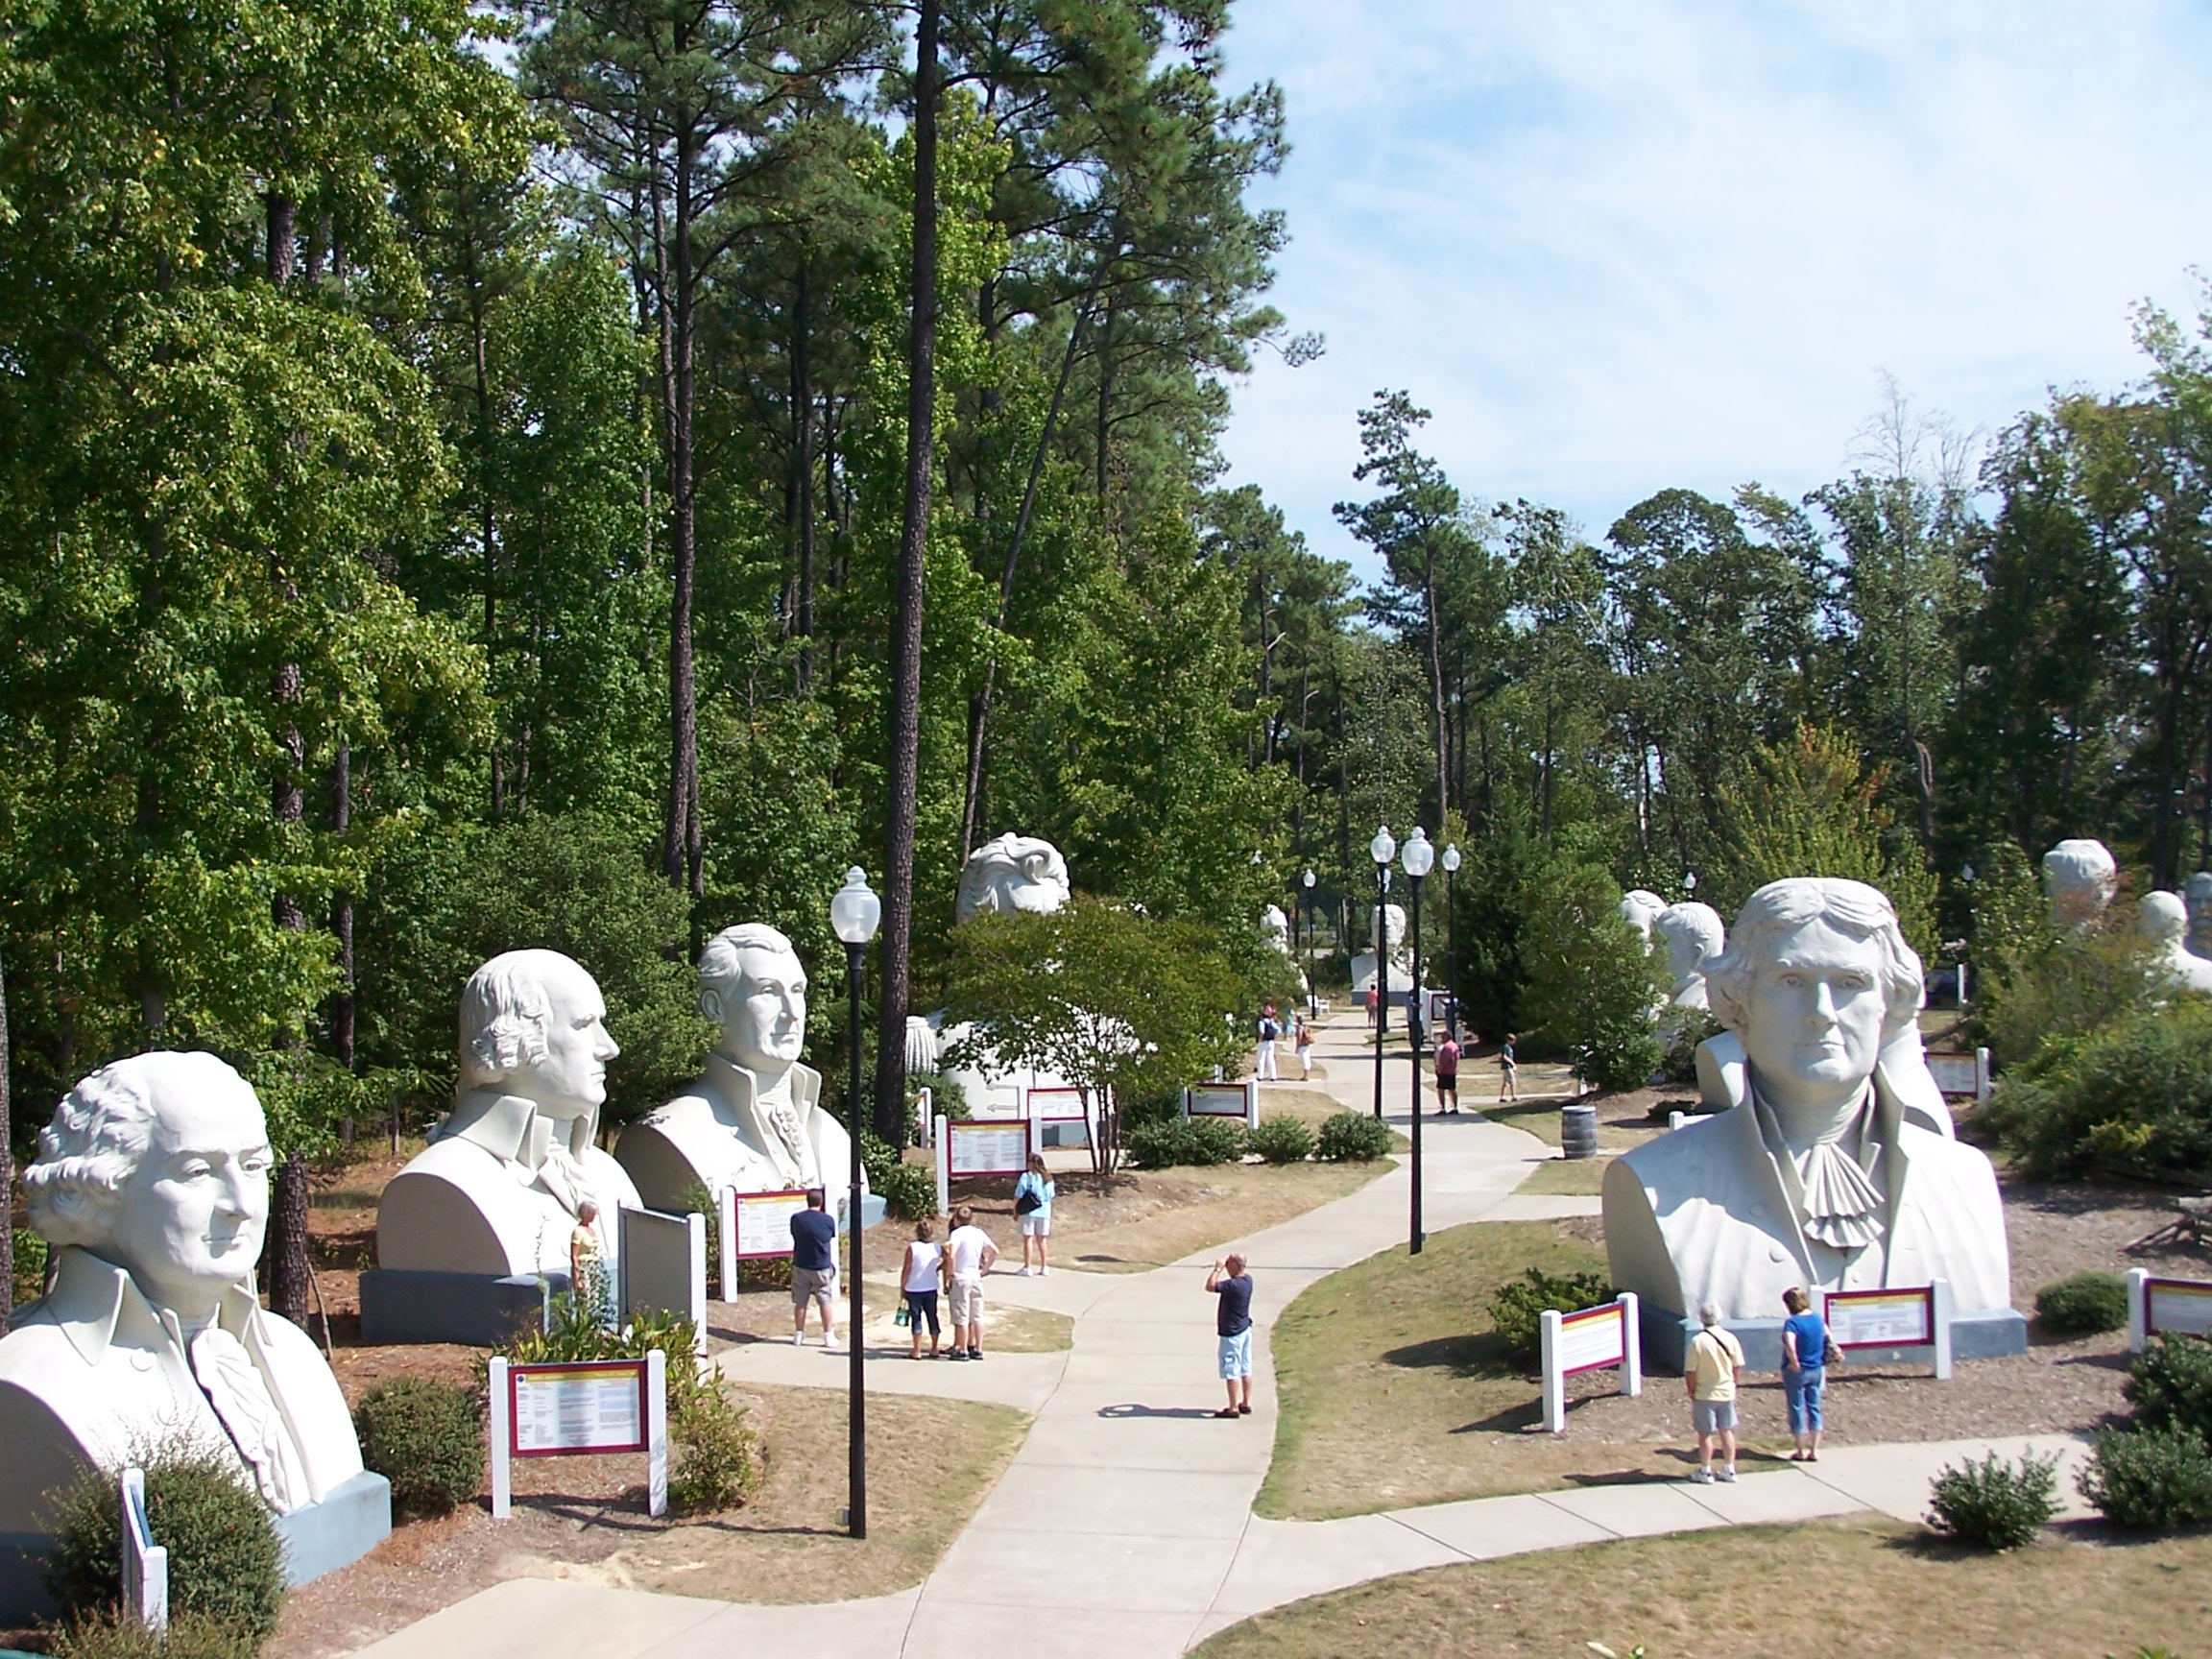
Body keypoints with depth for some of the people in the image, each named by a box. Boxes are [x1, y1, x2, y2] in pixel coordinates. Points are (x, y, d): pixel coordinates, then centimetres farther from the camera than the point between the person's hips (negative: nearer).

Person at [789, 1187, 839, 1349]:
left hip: (800, 1267, 2)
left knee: (800, 1302, 11)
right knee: (826, 1301, 6)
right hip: (822, 1267, -2)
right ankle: (829, 1337, 7)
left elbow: (794, 1235, 7)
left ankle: (799, 1336, 16)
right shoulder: (828, 1220, -11)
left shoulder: (796, 1219, -7)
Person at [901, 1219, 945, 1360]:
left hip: (914, 1289, -3)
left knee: (916, 1318, 2)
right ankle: (934, 1349, 19)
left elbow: (906, 1270, -11)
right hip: (931, 1289, 3)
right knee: (932, 1317, 13)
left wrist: (902, 1286, 0)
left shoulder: (912, 1248, -14)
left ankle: (917, 1351, 3)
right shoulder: (938, 1247, -3)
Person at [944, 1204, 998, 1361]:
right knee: (977, 1316, 11)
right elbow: (995, 1251, 7)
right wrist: (985, 1269, 12)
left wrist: (950, 1272, -13)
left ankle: (963, 1351, 6)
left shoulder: (957, 1233, -12)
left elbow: (951, 1255, -27)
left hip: (961, 1278, -6)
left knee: (962, 1318, 2)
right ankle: (977, 1349, 14)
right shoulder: (979, 1233, 6)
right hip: (976, 1277, 6)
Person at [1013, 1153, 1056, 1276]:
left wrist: (1015, 1211, 0)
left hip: (1028, 1212, -4)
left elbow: (1018, 1196, -10)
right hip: (1044, 1211, 4)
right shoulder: (1048, 1178, 5)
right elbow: (1051, 1196, 10)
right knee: (1042, 1239, 11)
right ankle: (1044, 1267, 13)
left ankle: (1027, 1267, 1)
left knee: (1028, 1238, 1)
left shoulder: (1026, 1176, -10)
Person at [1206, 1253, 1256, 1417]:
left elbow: (1210, 1286, -26)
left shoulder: (1233, 1285, -26)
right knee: (1245, 1369, 15)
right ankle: (1246, 1403, 22)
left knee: (1231, 1371, -2)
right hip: (1245, 1330, 9)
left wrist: (1218, 1269, -17)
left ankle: (1233, 1408, 1)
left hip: (1232, 1334, -9)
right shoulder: (1247, 1280, 2)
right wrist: (1221, 1268, 8)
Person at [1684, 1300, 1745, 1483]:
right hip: (1726, 1393, 3)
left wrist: (1691, 1391, 1)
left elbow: (1690, 1372, -14)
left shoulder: (1697, 1341, -16)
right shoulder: (1730, 1338, -6)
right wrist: (1732, 1385, 15)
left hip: (1704, 1395, -3)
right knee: (1727, 1431, 15)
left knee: (1705, 1434, 7)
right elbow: (1738, 1368, 0)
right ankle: (1729, 1470, 22)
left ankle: (1705, 1472, 14)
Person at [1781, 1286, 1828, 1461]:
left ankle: (1801, 1452, 15)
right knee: (1814, 1409, 13)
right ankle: (1814, 1451, 16)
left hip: (1796, 1372, -6)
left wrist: (1795, 1364, -19)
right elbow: (1828, 1337, 18)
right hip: (1817, 1371, 6)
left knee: (1797, 1409, 6)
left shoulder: (1792, 1322, -20)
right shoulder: (1818, 1318, 2)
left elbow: (1790, 1347, -35)